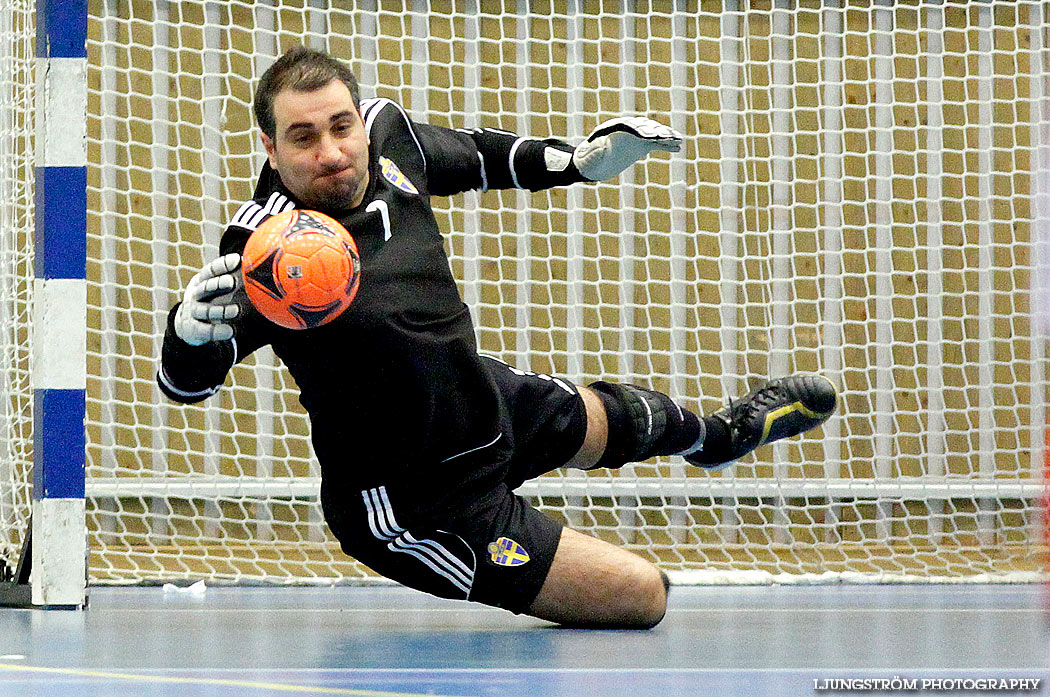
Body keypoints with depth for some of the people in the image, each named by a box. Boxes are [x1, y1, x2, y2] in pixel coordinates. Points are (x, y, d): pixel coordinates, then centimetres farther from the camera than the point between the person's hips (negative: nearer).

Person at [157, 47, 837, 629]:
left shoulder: (385, 128, -14)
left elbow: (470, 156, 9)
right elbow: (188, 380, -45)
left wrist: (580, 161, 9)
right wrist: (190, 333, -66)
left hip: (489, 400, 8)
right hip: (421, 508, -8)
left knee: (613, 421, 37)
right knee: (641, 596, -3)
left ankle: (718, 434, 71)